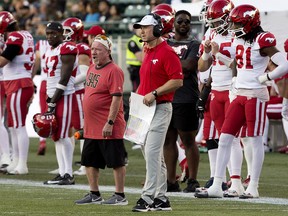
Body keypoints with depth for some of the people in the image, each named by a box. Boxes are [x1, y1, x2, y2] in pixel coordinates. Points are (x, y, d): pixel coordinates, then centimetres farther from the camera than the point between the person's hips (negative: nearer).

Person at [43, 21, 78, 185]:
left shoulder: (67, 50, -13)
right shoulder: (50, 51, 16)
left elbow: (64, 79, -17)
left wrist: (53, 102, -17)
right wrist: (49, 100, 14)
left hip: (64, 96, -9)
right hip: (53, 97, 9)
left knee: (63, 136, -11)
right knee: (57, 137, 7)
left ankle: (69, 174, -9)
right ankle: (62, 173, 9)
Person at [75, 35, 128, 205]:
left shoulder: (114, 71, -15)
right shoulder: (92, 68, 13)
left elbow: (117, 98, -20)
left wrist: (110, 123, -22)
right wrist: (86, 120, 22)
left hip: (108, 128, -10)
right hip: (91, 127, 10)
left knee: (116, 162, -1)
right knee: (90, 161, 14)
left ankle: (120, 196, 4)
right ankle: (94, 195, 23)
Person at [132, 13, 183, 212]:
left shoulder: (167, 53, -13)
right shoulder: (148, 52, 16)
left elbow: (178, 81, -19)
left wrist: (154, 93, -21)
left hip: (160, 108, -10)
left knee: (152, 152, -14)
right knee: (152, 154, 11)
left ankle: (148, 197, -15)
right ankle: (161, 199, 17)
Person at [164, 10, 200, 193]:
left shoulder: (195, 45, -1)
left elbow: (189, 65, -15)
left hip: (186, 100, -6)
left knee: (188, 141, -2)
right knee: (168, 140, 9)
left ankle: (193, 180, 3)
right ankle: (171, 181, 15)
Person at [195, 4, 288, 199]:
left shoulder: (262, 41, -13)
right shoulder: (239, 40, 11)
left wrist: (265, 78, -14)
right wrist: (217, 54, 18)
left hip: (256, 95, -8)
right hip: (240, 94, 9)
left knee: (255, 140, 0)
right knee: (224, 139, 5)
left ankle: (253, 188, 7)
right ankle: (217, 186, 8)